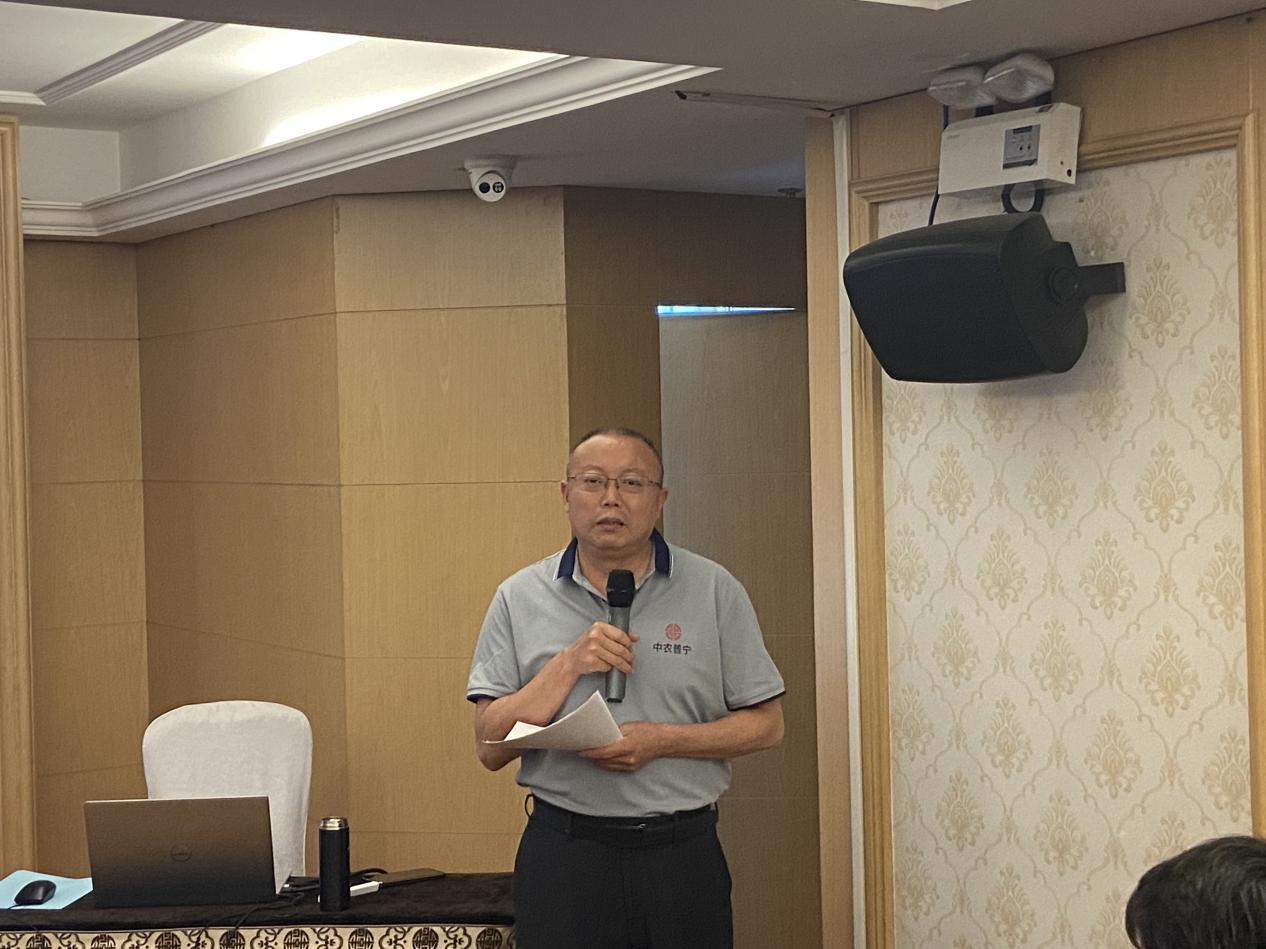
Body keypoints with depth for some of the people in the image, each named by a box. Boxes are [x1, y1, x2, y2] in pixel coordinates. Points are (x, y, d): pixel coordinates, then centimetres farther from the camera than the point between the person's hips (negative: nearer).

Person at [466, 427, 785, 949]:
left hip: (683, 851, 0)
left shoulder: (714, 590, 2)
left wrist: (661, 741, -12)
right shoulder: (520, 599, 3)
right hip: (563, 854, 0)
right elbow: (491, 747, -1)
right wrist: (568, 664, -14)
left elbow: (765, 724, 3)